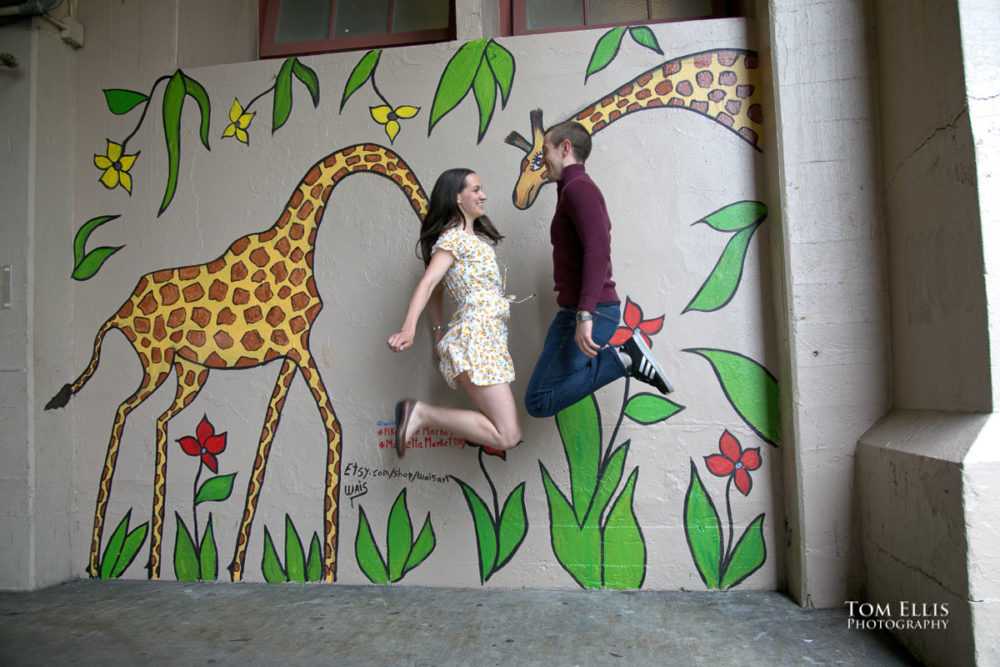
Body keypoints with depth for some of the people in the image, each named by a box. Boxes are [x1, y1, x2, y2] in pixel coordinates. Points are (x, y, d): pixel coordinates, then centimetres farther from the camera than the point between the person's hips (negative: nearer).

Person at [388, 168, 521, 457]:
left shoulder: (471, 236, 22)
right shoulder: (453, 237, -6)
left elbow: (436, 291, 23)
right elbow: (427, 283, -20)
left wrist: (438, 331, 18)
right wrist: (408, 327, -34)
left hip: (490, 338, 10)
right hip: (476, 336, -10)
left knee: (506, 432, 10)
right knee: (508, 436, -12)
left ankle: (420, 412, 13)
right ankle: (422, 413, -7)